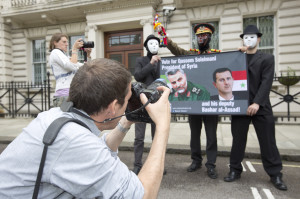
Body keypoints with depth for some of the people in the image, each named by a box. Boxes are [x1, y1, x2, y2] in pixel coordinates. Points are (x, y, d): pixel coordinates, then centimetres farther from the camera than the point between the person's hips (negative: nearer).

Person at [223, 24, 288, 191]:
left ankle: (275, 174, 20)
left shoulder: (267, 58, 6)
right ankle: (235, 170, 20)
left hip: (261, 107, -1)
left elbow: (266, 82, -5)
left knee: (268, 142, 5)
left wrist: (257, 103, -17)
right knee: (238, 141, 7)